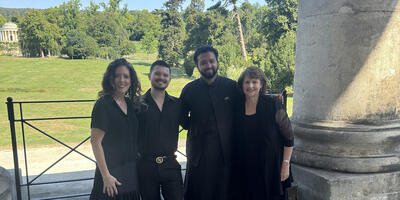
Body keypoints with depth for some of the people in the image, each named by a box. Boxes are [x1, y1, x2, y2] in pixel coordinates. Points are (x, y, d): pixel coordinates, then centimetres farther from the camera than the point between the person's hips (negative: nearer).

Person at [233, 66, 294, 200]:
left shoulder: (273, 105, -11)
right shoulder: (238, 107, 0)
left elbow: (288, 138, -7)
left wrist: (286, 165, -9)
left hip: (270, 168, -3)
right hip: (244, 168, 3)